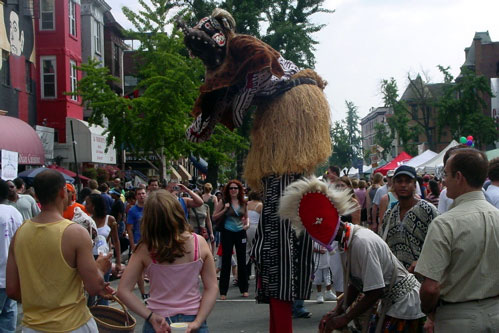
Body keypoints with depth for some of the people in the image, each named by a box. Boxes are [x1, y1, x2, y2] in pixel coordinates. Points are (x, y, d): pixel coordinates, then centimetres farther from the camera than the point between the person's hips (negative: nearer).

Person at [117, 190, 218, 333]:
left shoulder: (145, 249, -13)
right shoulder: (199, 243, -11)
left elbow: (123, 291, -13)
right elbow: (212, 288, -9)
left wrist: (151, 317, -13)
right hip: (192, 318, 0)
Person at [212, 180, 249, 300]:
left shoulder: (243, 203, 6)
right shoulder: (224, 202, -3)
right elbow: (214, 217, -3)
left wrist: (247, 224, -2)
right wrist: (225, 209, -15)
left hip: (241, 233, 3)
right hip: (228, 233, -3)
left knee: (242, 261, 9)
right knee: (226, 261, 1)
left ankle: (244, 289, 22)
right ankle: (223, 291, 8)